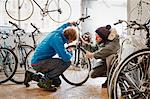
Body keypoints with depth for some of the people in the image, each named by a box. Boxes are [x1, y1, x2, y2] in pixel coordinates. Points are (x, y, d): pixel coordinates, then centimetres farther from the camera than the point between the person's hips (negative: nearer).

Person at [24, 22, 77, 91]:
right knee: (67, 62, -21)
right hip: (39, 63, -10)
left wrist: (68, 24, 36)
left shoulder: (56, 33, 6)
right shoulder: (57, 38, -23)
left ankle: (32, 76, 20)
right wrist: (70, 53, -6)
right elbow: (66, 58, -26)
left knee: (57, 82, 17)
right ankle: (44, 81, -11)